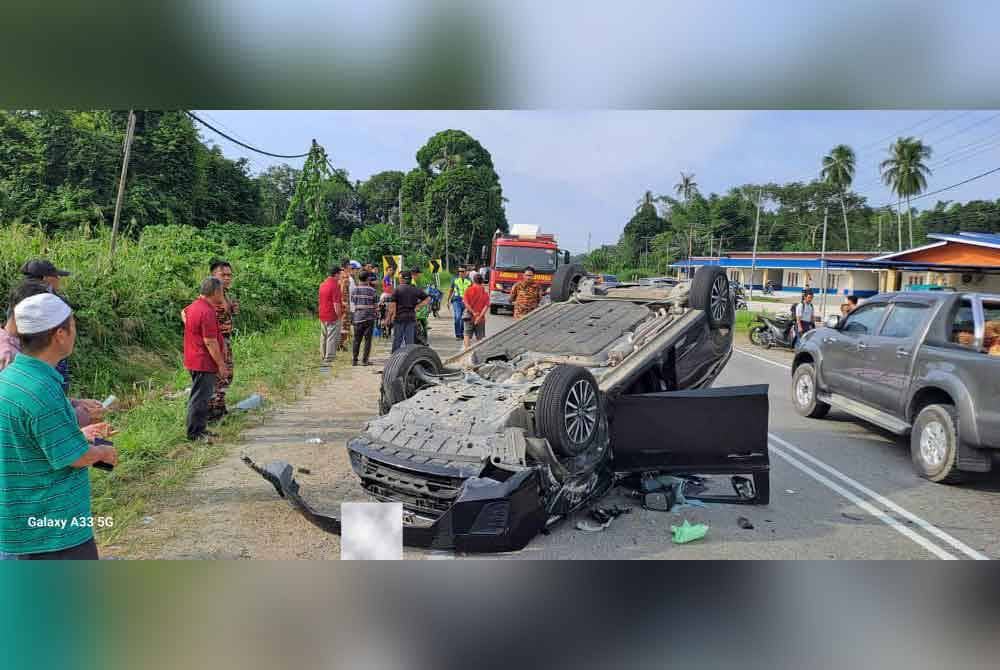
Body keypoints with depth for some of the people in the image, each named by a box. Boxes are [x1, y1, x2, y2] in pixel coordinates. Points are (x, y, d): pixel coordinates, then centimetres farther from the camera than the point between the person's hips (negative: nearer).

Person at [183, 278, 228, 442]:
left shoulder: (194, 306, 11)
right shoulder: (207, 312, -21)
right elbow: (210, 342, -22)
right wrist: (221, 364, -17)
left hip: (194, 360, 11)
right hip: (204, 362, -11)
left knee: (199, 397, 17)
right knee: (200, 398, -3)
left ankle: (199, 430, 26)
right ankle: (195, 433, 4)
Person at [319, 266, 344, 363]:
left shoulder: (322, 285, 9)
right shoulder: (335, 286, -16)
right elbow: (336, 303, -19)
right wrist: (339, 315, -14)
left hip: (322, 316, 8)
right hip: (332, 316, -8)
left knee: (324, 337, 17)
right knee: (332, 338, -2)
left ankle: (323, 357, 25)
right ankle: (329, 358, -1)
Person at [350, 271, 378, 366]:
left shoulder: (354, 290, 3)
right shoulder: (372, 290, -4)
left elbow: (352, 304, 7)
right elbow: (375, 305, 2)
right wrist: (377, 314, 17)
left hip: (357, 317, 3)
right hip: (369, 317, -3)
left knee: (357, 339, 10)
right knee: (368, 339, 3)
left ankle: (354, 359, 10)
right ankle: (365, 360, 1)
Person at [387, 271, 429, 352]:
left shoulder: (397, 289, -5)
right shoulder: (415, 290, 6)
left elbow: (392, 305, -9)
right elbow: (427, 298, 9)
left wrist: (389, 317, -2)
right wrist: (417, 307, 5)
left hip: (399, 317, -3)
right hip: (412, 317, 3)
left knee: (397, 340, 4)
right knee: (410, 340, 5)